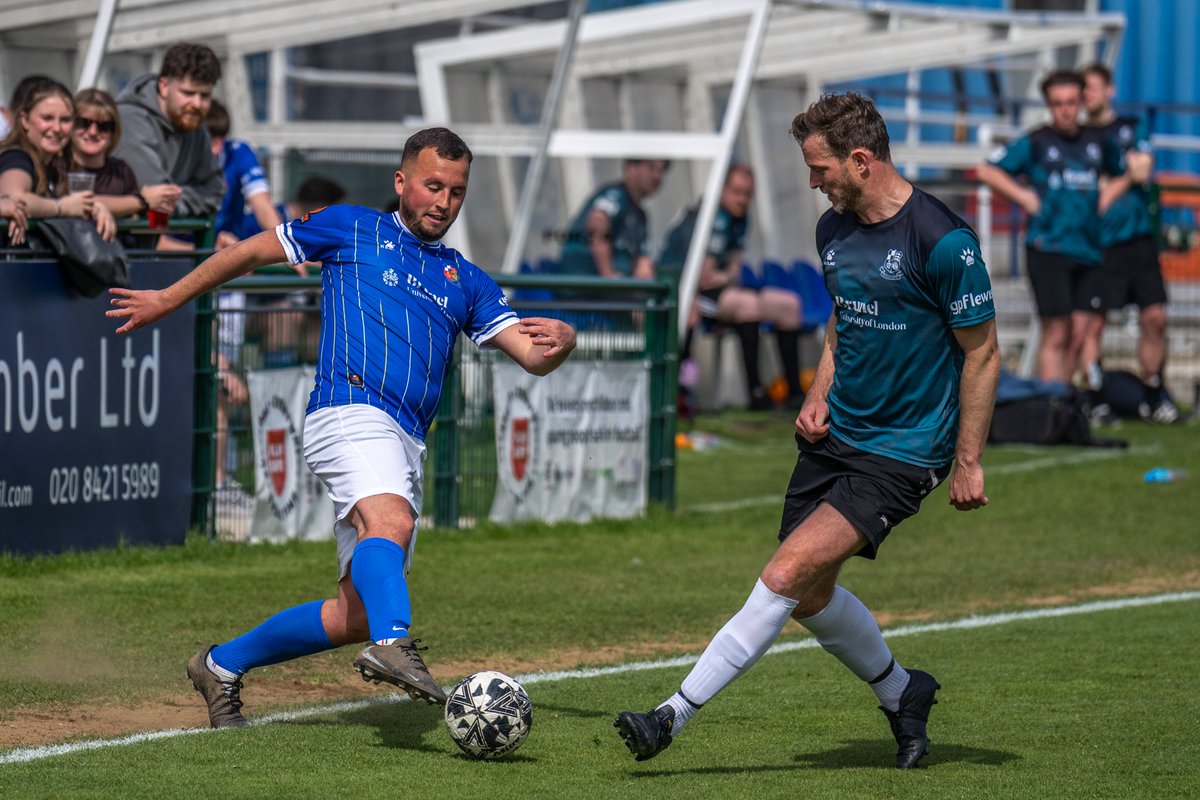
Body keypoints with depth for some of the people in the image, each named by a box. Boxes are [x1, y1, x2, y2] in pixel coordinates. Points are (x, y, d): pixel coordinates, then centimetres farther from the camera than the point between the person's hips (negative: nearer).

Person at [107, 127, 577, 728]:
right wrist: (167, 300, 23)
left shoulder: (465, 281, 24)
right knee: (390, 520, -36)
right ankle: (392, 645, -60)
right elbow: (249, 252, 21)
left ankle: (224, 665, 21)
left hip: (406, 446, 6)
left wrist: (560, 341, -10)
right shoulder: (351, 230, 13)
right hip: (351, 411, -6)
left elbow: (531, 355, 14)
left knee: (358, 614, 4)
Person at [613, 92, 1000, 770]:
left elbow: (983, 353, -11)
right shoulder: (834, 230, 6)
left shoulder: (943, 242, -18)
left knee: (788, 574, -18)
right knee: (809, 597, 10)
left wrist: (968, 463, -10)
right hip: (835, 435, 8)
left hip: (901, 454, -8)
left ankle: (676, 715, -16)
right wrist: (819, 396, 6)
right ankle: (902, 695, 34)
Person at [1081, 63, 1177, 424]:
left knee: (1154, 318, 1)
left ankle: (1153, 396, 13)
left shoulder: (1132, 128, 11)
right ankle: (1097, 399, 2)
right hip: (1099, 242, -2)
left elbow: (1142, 170, -3)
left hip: (1139, 238, 2)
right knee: (1092, 323, -6)